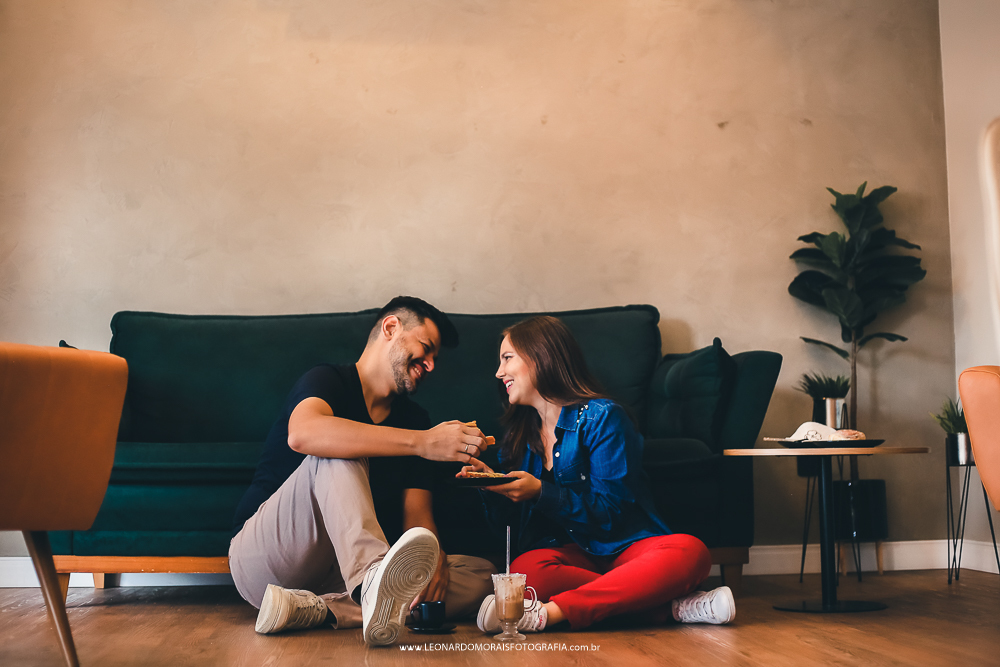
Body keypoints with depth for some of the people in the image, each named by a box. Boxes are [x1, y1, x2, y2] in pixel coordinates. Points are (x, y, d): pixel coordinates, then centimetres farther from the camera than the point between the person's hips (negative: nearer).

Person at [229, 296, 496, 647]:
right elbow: (302, 435, -31)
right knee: (338, 454, -29)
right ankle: (375, 582, -55)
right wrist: (423, 442, -37)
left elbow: (416, 513, 6)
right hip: (263, 560, -5)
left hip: (341, 573, 6)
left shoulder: (415, 418, 14)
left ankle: (318, 609, -32)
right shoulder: (328, 381, -6)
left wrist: (433, 556, -19)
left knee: (479, 573, -13)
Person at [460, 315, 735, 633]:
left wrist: (540, 493, -24)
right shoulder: (518, 433, 13)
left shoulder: (601, 417, -6)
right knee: (524, 572, -33)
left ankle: (551, 612, -41)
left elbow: (609, 513, -13)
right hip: (570, 553, 3)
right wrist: (493, 486, -7)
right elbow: (510, 520, 13)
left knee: (688, 551, -35)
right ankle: (668, 607, -32)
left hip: (624, 546, -3)